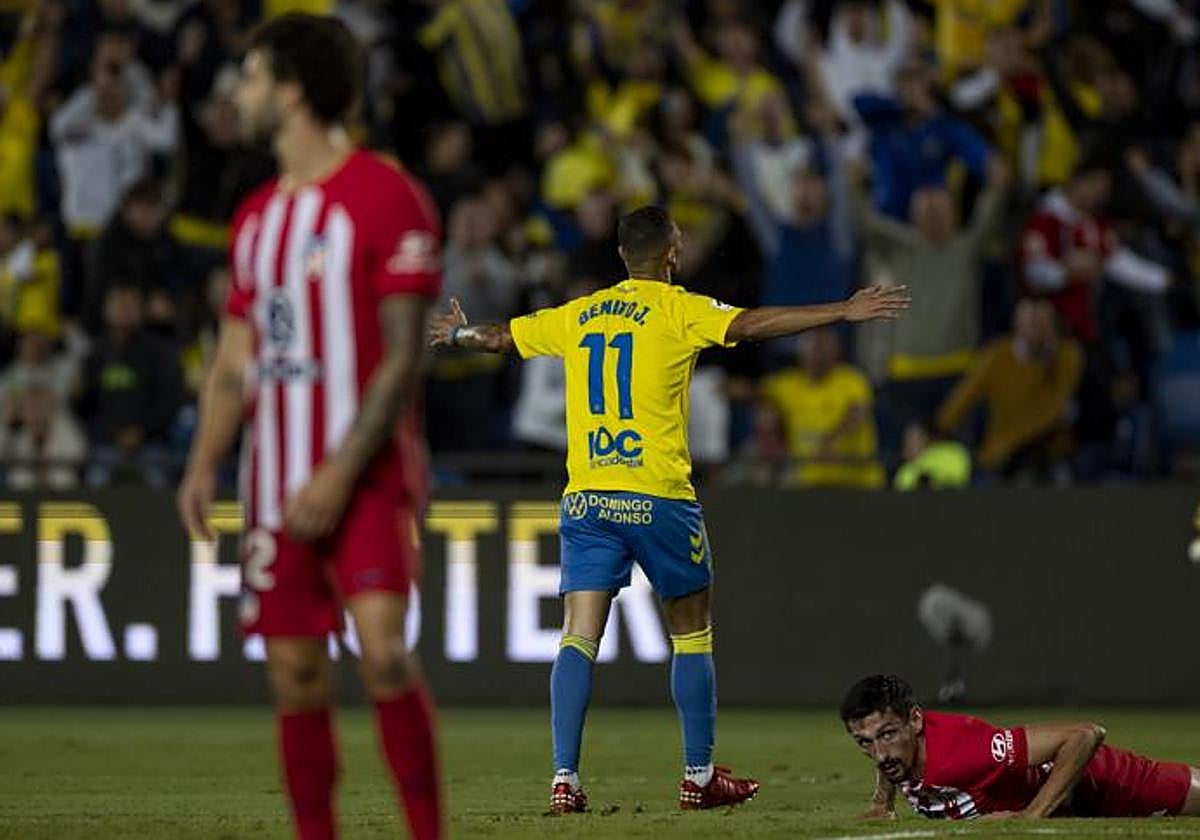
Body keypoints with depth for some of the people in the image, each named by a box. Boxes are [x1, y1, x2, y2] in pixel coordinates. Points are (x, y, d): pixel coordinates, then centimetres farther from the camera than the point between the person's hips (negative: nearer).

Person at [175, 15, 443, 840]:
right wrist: (204, 467, 4)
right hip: (279, 484, 7)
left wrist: (340, 475, -18)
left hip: (366, 475, -7)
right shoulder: (258, 214, 15)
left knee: (382, 649, -20)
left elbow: (403, 358, -11)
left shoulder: (387, 197, -8)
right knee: (295, 675, 4)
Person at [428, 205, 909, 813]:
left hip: (585, 499, 4)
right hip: (657, 498, -4)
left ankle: (564, 778, -12)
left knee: (579, 637, -1)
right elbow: (751, 325, -15)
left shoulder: (576, 316, 13)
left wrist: (456, 335, 49)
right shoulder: (677, 309, -2)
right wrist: (844, 312, -15)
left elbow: (502, 336, 27)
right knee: (692, 634, 10)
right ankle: (699, 776, 12)